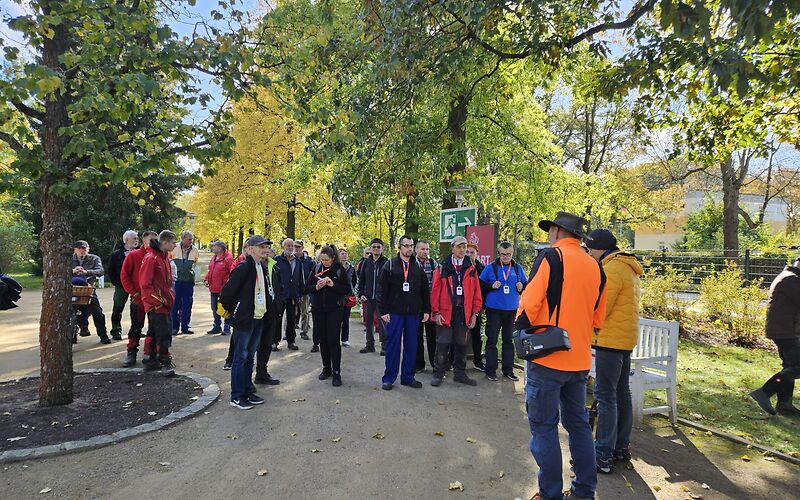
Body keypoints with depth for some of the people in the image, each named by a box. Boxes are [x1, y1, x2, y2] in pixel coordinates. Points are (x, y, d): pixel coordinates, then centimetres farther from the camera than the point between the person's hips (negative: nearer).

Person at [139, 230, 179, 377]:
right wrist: (159, 300, -17)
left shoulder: (164, 256, 12)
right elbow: (145, 284, -19)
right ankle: (165, 362, -2)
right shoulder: (151, 258, -16)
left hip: (164, 302, 9)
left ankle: (152, 360, 26)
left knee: (154, 332, 17)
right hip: (156, 304, -9)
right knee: (164, 332, -9)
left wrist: (170, 296, 11)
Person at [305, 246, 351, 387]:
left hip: (334, 309, -3)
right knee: (323, 339, 11)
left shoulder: (339, 270, -4)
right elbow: (307, 287, 6)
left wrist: (333, 285, -20)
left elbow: (347, 289, -6)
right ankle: (326, 369, 24)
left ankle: (336, 373, 0)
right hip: (318, 309, 4)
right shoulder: (317, 268, 4)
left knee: (333, 340, -6)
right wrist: (316, 287, -15)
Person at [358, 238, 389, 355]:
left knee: (382, 321, -3)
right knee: (368, 321, 10)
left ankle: (384, 345, 6)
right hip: (368, 298, 4)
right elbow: (361, 279, 12)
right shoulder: (366, 263, 9)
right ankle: (370, 344, 21)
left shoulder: (386, 262, -2)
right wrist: (361, 294, 3)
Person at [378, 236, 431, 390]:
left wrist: (426, 310, 6)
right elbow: (382, 290, -2)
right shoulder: (390, 266, 1)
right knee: (393, 344, 2)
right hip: (395, 312, -3)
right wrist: (383, 311, -8)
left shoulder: (418, 267, 9)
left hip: (413, 313, 3)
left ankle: (408, 376, 19)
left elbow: (425, 290, 11)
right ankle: (389, 378, 12)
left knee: (411, 345, 7)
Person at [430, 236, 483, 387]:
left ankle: (460, 373, 25)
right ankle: (438, 374, 14)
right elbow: (435, 291, -2)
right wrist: (436, 312, -7)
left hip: (464, 313, 3)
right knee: (443, 344, 3)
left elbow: (476, 292, 7)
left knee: (462, 345, 11)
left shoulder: (471, 269, 8)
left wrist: (475, 313, 2)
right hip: (445, 312, -3)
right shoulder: (442, 267, 0)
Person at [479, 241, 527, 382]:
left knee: (509, 340, 12)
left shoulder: (517, 268, 7)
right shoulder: (490, 267, -2)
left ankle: (508, 370, 22)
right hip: (494, 309, -3)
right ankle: (491, 370, 11)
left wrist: (521, 287, -6)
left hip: (511, 309, 3)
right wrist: (491, 286, -17)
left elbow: (525, 284, 15)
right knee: (492, 340, 2)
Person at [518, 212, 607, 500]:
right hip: (580, 360, 7)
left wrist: (520, 330, 0)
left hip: (547, 357, -6)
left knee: (544, 426, 4)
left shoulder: (551, 256, -10)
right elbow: (597, 317, 15)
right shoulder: (595, 267, 8)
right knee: (578, 423, 18)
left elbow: (529, 303, -15)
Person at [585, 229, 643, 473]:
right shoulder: (627, 268, 16)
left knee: (605, 395, -6)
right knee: (621, 391, 15)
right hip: (625, 338, 10)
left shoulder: (613, 268, -16)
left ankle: (603, 456, -2)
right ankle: (621, 447, 26)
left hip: (611, 338, -10)